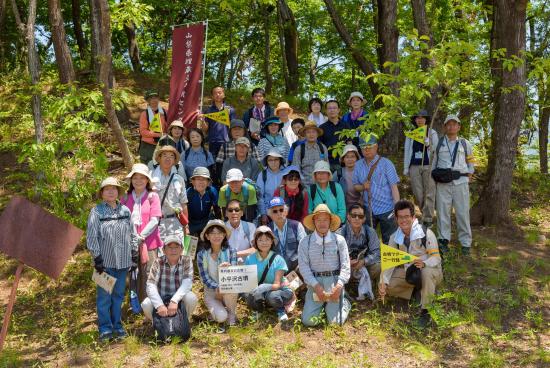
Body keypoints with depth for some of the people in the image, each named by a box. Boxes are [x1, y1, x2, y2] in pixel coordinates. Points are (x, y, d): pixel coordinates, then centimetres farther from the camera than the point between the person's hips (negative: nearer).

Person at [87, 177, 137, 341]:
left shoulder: (125, 211, 8)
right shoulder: (97, 211, -4)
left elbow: (132, 234, 14)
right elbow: (91, 237, -6)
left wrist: (134, 253, 11)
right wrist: (97, 257, -9)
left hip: (123, 260, 4)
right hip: (105, 261, -4)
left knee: (119, 294, 12)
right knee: (104, 295, 2)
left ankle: (117, 325, 24)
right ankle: (105, 328, 13)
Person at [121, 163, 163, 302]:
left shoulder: (152, 197, 0)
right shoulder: (125, 198, 7)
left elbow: (155, 220, -7)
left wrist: (141, 236, -13)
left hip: (149, 243, -2)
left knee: (148, 276, -1)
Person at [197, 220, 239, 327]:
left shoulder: (230, 251, -7)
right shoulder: (202, 255, -8)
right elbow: (204, 278, -10)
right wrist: (217, 287, -29)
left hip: (229, 291, 1)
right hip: (211, 292, 0)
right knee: (221, 317, -25)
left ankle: (232, 314, -6)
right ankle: (215, 308, 12)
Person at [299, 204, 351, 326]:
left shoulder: (339, 240, -2)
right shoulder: (305, 242, -1)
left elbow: (345, 265, -3)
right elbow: (303, 266, -4)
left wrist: (339, 285, -15)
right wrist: (316, 285, -14)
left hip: (334, 281, -1)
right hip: (315, 282, 1)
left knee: (335, 322, -7)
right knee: (308, 321, -7)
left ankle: (344, 303, 26)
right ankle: (322, 305, 25)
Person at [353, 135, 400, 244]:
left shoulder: (386, 163, -5)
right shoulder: (358, 165, 6)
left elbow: (394, 187, -7)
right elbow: (355, 185, 13)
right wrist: (363, 187, -10)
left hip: (386, 208, -3)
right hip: (368, 209, 4)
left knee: (388, 241, 5)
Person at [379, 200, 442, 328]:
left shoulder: (426, 233, -19)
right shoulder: (395, 237, -5)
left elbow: (436, 257, -21)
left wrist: (424, 263, -45)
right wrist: (383, 282, -23)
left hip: (430, 271, -5)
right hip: (409, 273, 5)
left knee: (426, 272, -40)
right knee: (387, 285, -14)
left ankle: (425, 311, -22)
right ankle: (417, 290, 7)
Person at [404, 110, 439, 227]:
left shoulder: (432, 133, 8)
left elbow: (436, 149, 6)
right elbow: (407, 151, 14)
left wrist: (428, 144, -14)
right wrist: (405, 167, 10)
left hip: (428, 165, -2)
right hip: (414, 166, 2)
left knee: (429, 194, -6)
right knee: (418, 194, 1)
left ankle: (428, 219, -4)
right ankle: (425, 215, 17)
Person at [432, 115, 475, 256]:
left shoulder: (465, 143, 11)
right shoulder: (438, 143, 9)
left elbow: (471, 163, 16)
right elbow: (434, 162, 14)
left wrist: (468, 178, 7)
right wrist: (434, 178, 7)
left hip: (460, 182, 0)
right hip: (443, 182, 0)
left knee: (463, 213, -1)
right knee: (443, 212, 1)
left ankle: (465, 243, 7)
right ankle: (444, 241, 10)